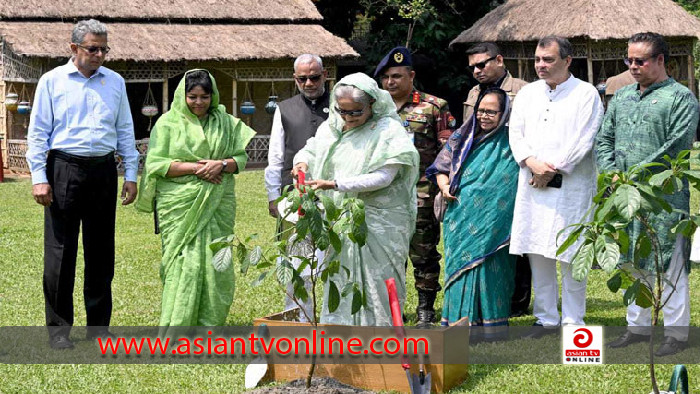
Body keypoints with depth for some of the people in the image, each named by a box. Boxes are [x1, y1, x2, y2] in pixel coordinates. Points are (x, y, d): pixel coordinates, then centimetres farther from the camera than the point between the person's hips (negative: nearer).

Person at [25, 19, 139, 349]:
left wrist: (131, 175, 10)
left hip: (103, 170, 3)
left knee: (101, 251, 8)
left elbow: (125, 131, 15)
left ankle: (99, 325, 17)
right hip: (65, 169, -3)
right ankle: (59, 328, 4)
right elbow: (38, 132, 1)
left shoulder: (115, 82, 11)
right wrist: (39, 178, -7)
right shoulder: (52, 81, 2)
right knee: (60, 250, -3)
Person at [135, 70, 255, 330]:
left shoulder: (226, 123, 12)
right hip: (180, 207, -3)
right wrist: (194, 167, -13)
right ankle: (174, 331, -6)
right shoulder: (168, 123, 3)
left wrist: (221, 165, -11)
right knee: (183, 265, -9)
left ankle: (209, 327, 9)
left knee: (216, 264, 0)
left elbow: (241, 157, 10)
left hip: (217, 205, 3)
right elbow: (155, 163, -4)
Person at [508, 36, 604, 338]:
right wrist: (532, 163, -9)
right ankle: (546, 318, 14)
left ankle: (572, 321, 6)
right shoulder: (527, 93, 13)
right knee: (537, 252, 5)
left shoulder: (586, 94, -2)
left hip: (571, 186, -4)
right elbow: (516, 134, 9)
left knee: (570, 255, -3)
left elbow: (583, 140, -9)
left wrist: (552, 170, -12)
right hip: (533, 185, 5)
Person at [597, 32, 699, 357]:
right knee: (634, 264, 14)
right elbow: (604, 139, 17)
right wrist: (612, 174, -1)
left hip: (665, 198, -6)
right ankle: (637, 327, 24)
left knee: (669, 267, -3)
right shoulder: (622, 96, 16)